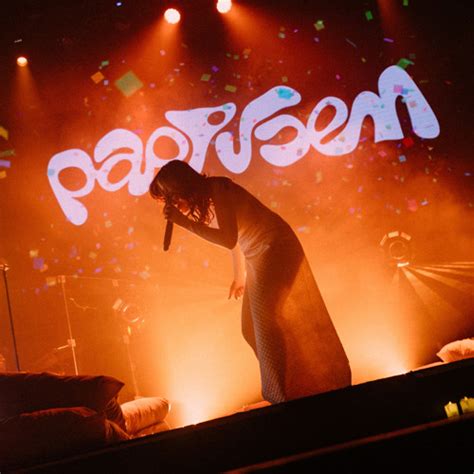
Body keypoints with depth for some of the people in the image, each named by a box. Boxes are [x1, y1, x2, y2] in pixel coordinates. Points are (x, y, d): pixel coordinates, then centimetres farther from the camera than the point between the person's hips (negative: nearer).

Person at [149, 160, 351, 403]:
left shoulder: (218, 190, -20)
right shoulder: (203, 198, 7)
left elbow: (229, 239, -28)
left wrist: (184, 221, -26)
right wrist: (239, 275, 24)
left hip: (275, 249, -10)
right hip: (259, 255, 10)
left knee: (261, 320, -9)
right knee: (251, 327, 10)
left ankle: (282, 397, 0)